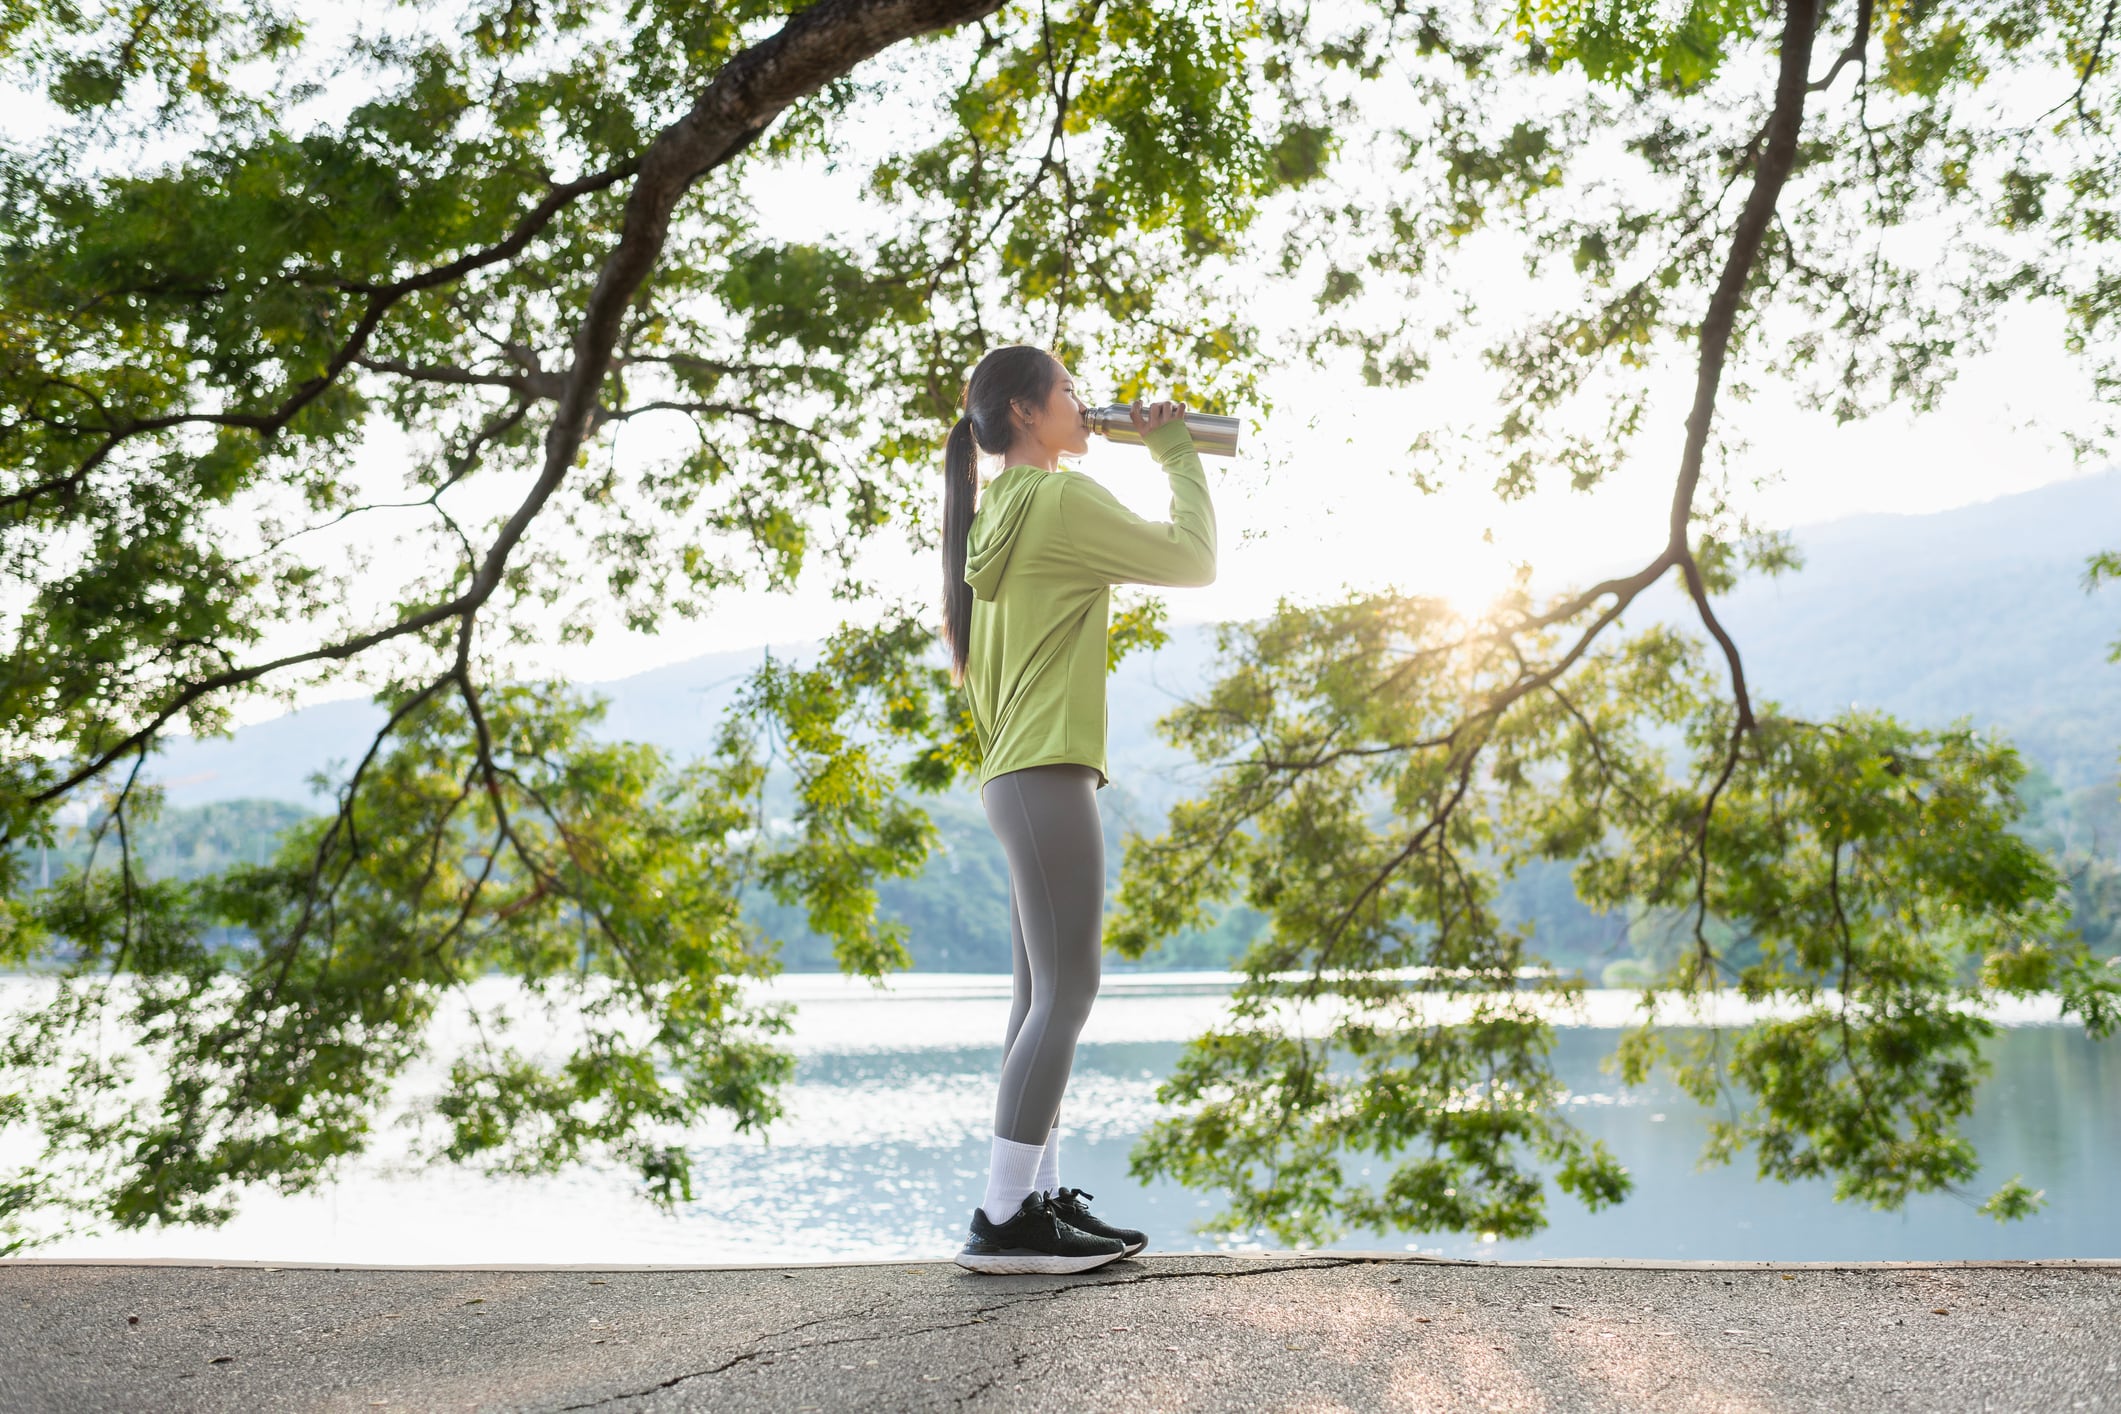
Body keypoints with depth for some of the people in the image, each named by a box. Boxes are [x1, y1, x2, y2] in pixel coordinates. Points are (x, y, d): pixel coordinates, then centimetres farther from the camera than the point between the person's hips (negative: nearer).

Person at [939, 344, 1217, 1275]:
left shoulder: (999, 511, 19)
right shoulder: (1060, 499, -9)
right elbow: (1194, 561, -5)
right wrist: (1177, 453, 7)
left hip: (1019, 775, 10)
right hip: (1046, 773, -10)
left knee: (1041, 997, 9)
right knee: (1065, 993, -11)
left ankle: (1040, 1199, 13)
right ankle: (1003, 1218, -11)